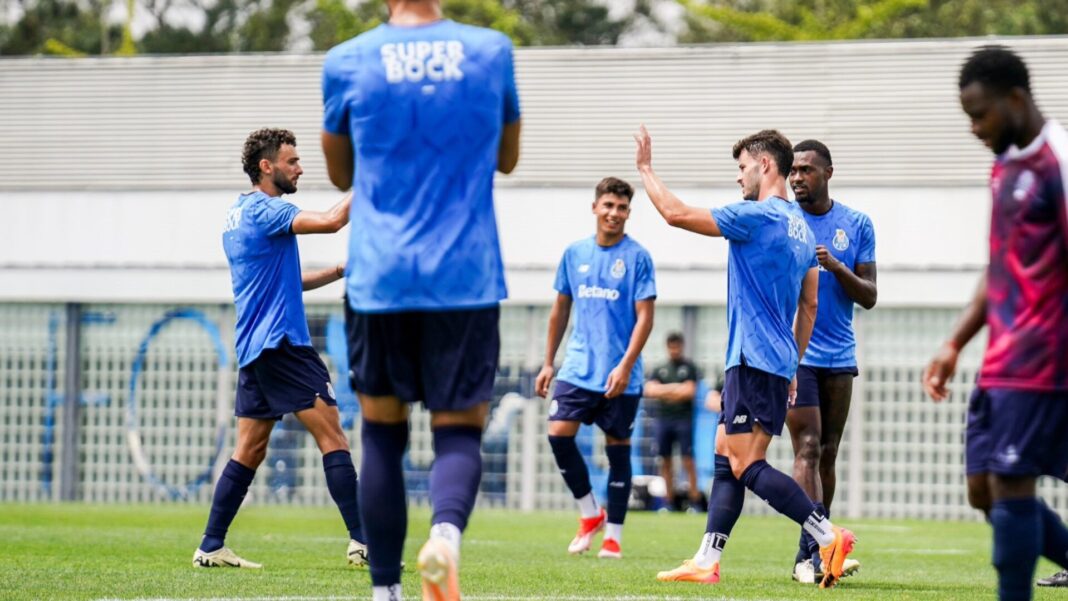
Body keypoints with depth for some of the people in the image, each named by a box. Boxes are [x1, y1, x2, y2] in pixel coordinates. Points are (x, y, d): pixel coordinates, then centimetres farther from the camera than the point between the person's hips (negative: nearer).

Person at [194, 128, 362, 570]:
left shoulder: (237, 214, 19)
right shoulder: (263, 210, -10)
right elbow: (331, 221, -23)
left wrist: (338, 272, 20)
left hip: (253, 349, 10)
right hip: (281, 342, -10)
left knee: (249, 451, 10)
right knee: (332, 436, -9)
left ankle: (211, 548, 7)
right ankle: (362, 542, -12)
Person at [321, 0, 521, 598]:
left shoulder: (347, 61, 2)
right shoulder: (492, 51, 4)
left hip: (379, 279, 0)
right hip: (466, 280, 0)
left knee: (383, 434, 11)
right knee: (459, 431, 3)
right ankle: (447, 530, -28)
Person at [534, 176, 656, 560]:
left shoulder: (637, 257, -5)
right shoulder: (575, 253, 8)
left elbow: (645, 316, -8)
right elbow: (561, 309, 16)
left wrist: (625, 366, -18)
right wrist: (548, 363, 15)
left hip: (620, 376, -3)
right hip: (578, 367, 3)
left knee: (618, 448, 2)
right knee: (559, 432, -11)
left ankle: (613, 535, 10)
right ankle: (590, 514, 6)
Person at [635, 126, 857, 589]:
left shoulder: (756, 217, -12)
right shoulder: (799, 227, 16)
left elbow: (677, 213, -12)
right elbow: (809, 306, 20)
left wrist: (645, 168, 1)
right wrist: (793, 366, 25)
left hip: (754, 360, -10)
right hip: (779, 361, 10)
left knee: (747, 465, -11)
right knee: (726, 459, 9)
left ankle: (829, 537, -17)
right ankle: (706, 562, 7)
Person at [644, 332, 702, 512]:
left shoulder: (689, 367, 3)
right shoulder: (660, 370, 13)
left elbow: (689, 392, -7)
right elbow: (649, 390, 2)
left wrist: (663, 391, -8)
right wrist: (675, 389, -10)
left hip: (684, 418, -4)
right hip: (664, 418, 4)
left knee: (688, 460, -8)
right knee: (665, 461, 3)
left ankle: (695, 501, -9)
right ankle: (669, 501, 8)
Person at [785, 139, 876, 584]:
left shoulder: (857, 225, 6)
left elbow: (869, 297, 4)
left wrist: (837, 267, -14)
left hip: (840, 356, 3)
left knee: (827, 455, 7)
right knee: (808, 449, -14)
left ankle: (809, 557, 14)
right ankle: (815, 550, -21)